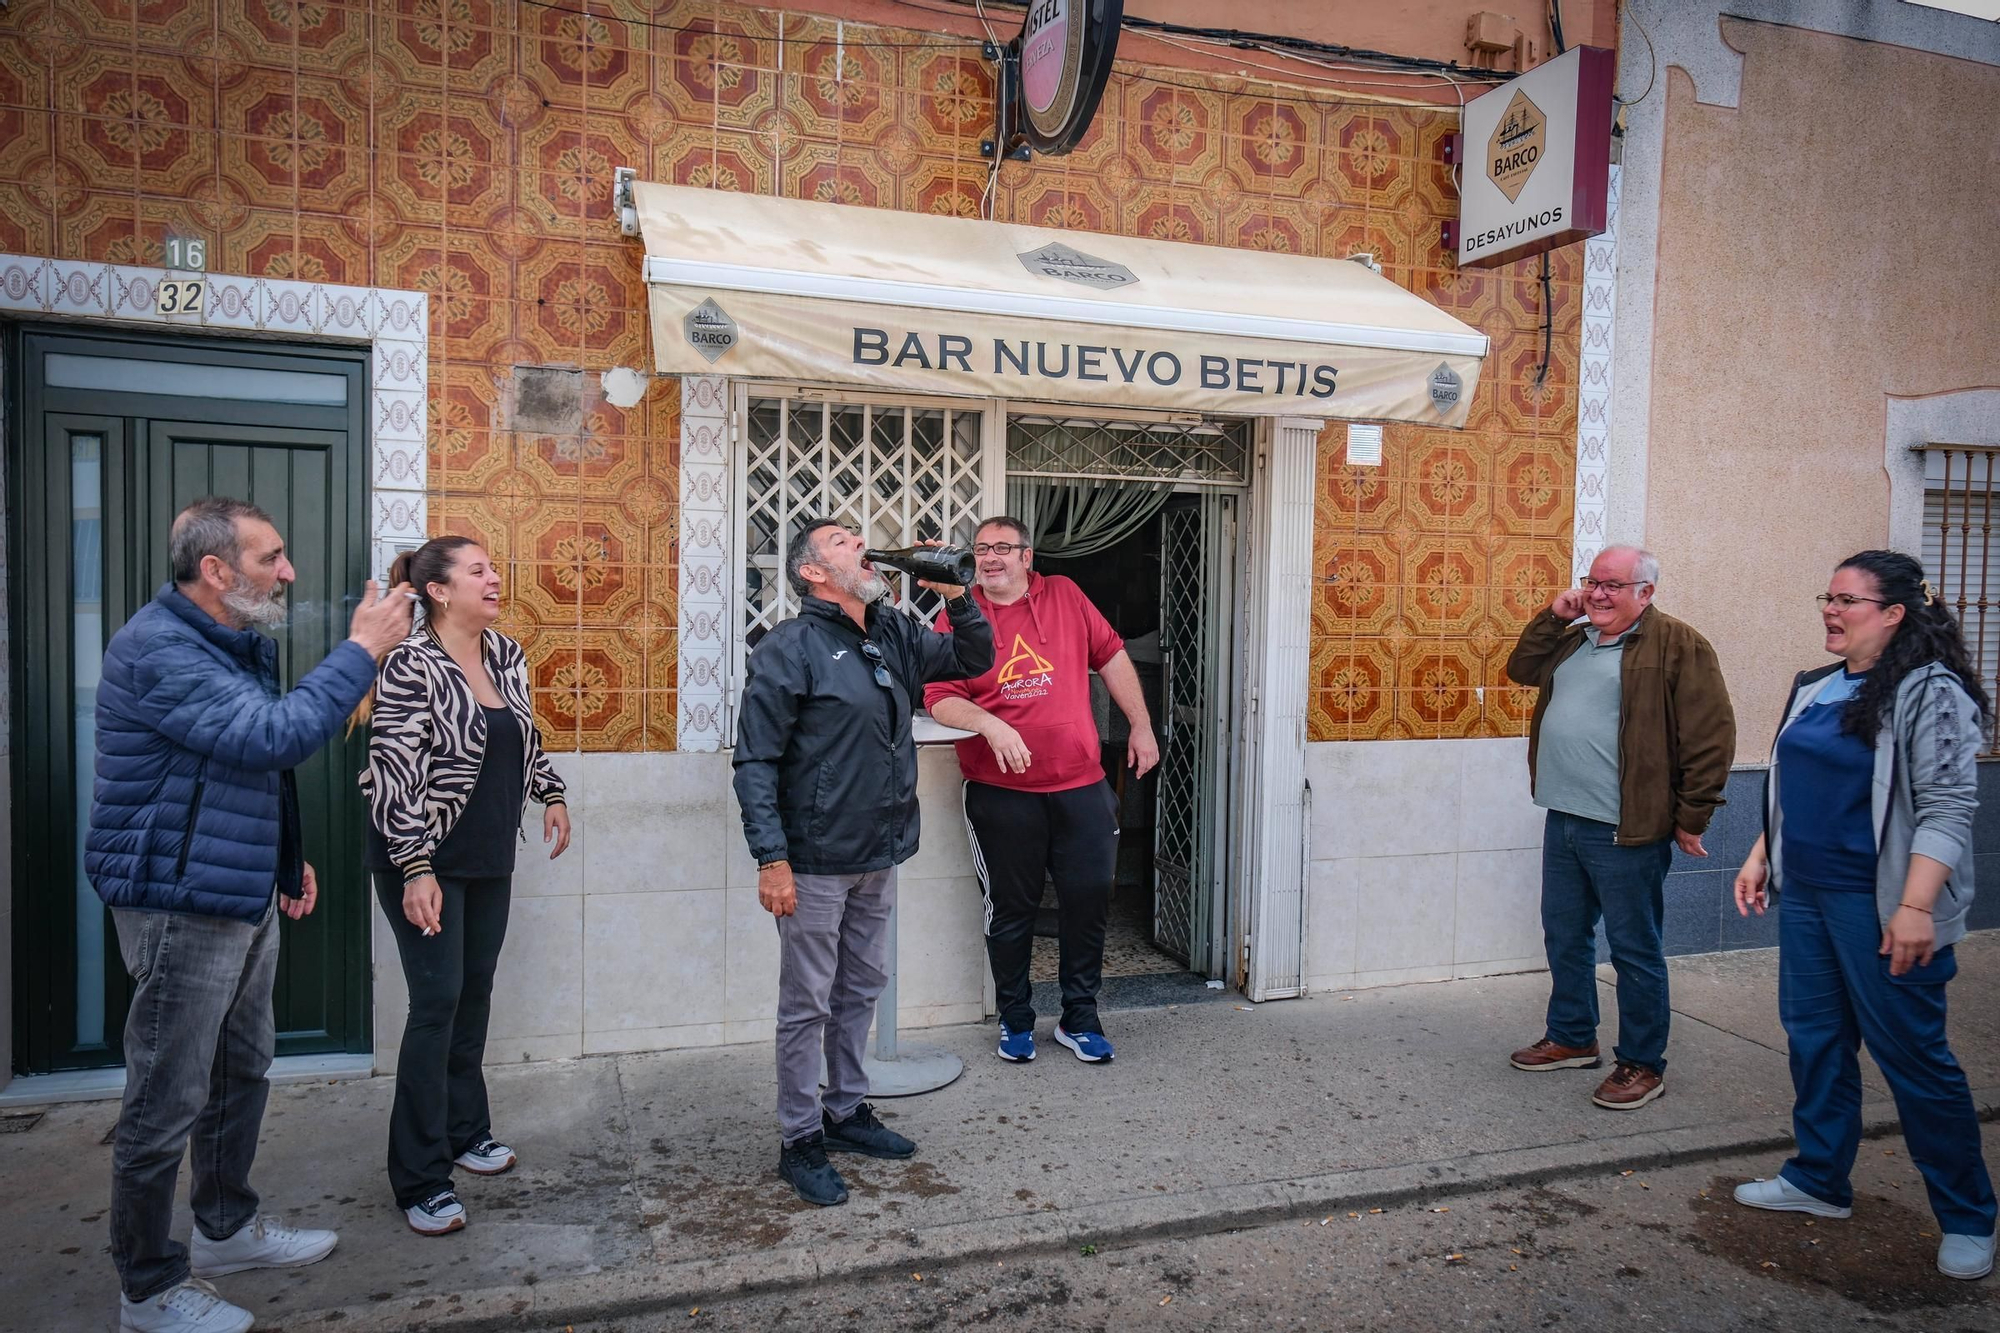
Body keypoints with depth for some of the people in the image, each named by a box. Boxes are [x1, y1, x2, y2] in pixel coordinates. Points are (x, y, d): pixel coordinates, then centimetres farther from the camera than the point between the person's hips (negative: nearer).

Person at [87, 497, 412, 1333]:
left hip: (245, 898, 10)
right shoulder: (159, 651, -21)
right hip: (182, 908, -10)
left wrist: (287, 856, 18)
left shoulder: (237, 642, 12)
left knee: (243, 1070, 21)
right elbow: (276, 736, -32)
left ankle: (226, 1226, 39)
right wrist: (361, 651, -26)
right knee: (167, 1102, 3)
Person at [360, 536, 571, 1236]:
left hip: (490, 860, 7)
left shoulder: (506, 654, 6)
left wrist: (551, 793, 18)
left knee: (475, 994, 14)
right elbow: (393, 775, -19)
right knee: (438, 1001, -5)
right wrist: (416, 869, -22)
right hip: (424, 861, -7)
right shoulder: (411, 665, -16)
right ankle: (419, 1179, 6)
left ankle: (465, 1131, 30)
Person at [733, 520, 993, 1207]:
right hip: (816, 862, -7)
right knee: (807, 1004, 5)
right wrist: (771, 858, -21)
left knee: (861, 989, 19)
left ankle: (847, 1111, 36)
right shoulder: (789, 649, -13)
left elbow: (974, 659, 18)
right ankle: (801, 1142, 19)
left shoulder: (896, 633, 7)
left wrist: (957, 597, -1)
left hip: (880, 856, 7)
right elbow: (755, 760, -15)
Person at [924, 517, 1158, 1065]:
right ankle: (1015, 1021, 28)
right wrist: (989, 724, -24)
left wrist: (1141, 726, 11)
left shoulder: (1065, 597, 7)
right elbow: (940, 698, -7)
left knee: (1090, 900, 7)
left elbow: (1111, 656, 12)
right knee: (1011, 910, 9)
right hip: (1002, 796, -2)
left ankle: (1080, 1019, 26)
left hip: (1081, 787, 2)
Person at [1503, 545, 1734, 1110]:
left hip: (1626, 830, -8)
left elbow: (1711, 736, -12)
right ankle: (1571, 1038, 33)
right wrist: (1554, 615, 6)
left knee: (1634, 950, 3)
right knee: (1564, 936, 18)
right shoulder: (1574, 639, 14)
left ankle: (1642, 1064, 17)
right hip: (1563, 820, 8)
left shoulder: (1677, 645, -10)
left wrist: (1690, 819, -12)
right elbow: (1521, 668, 20)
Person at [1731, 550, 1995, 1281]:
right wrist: (1760, 856, 15)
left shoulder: (1929, 692, -12)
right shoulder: (1814, 688, 11)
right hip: (1805, 893, 8)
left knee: (1910, 1051, 1)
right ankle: (1819, 1180, 28)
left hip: (1877, 904, -7)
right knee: (1814, 1036, 14)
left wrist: (1916, 906, -22)